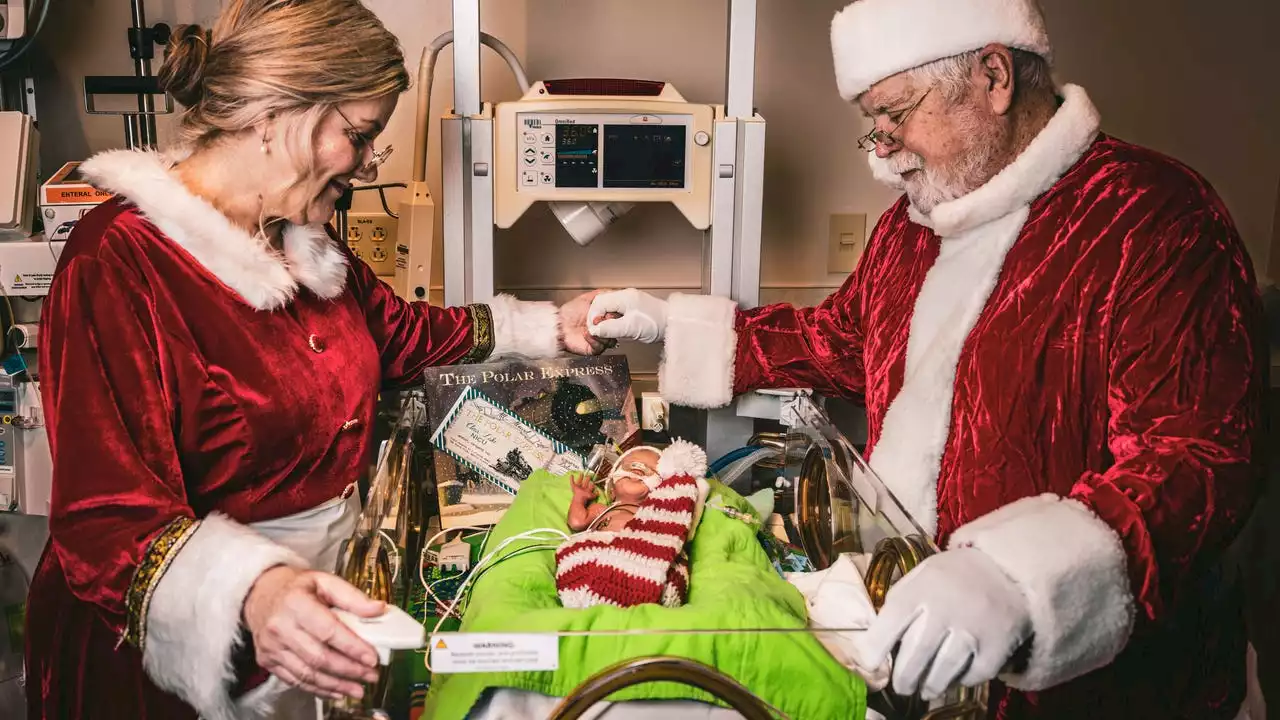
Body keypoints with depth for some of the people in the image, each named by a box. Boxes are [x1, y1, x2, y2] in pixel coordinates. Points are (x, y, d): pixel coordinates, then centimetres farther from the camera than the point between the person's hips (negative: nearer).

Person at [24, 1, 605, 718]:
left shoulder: (306, 241, 4)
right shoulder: (120, 262, -23)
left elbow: (397, 333, 20)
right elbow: (104, 523, -28)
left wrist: (549, 327, 17)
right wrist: (250, 592, -46)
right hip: (176, 656, -7)